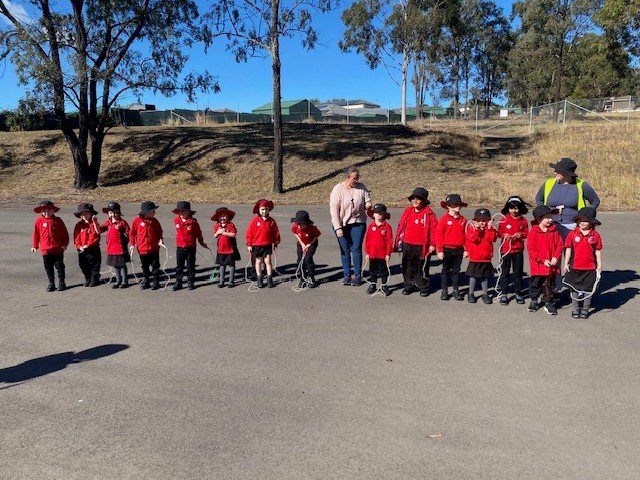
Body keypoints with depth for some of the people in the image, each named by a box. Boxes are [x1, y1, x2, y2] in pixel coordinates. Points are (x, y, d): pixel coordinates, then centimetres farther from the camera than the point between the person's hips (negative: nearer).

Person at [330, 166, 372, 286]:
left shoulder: (361, 187, -2)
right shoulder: (338, 189, -10)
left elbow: (368, 202, 10)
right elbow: (334, 209, -13)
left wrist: (367, 205, -10)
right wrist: (338, 228, -16)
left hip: (358, 223, 1)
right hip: (342, 224, -1)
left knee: (356, 249, 1)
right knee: (345, 250, 6)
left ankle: (357, 275, 11)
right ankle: (346, 275, 17)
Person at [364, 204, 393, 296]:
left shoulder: (387, 227, -8)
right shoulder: (371, 226, 0)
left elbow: (389, 241, -7)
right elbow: (367, 240, 4)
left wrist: (388, 253, -8)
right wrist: (367, 252, 3)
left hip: (383, 254, -3)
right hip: (372, 254, 3)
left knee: (383, 270, 8)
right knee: (373, 270, 14)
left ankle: (384, 286, 20)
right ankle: (373, 285, 27)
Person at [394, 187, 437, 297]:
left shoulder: (429, 214, -8)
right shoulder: (407, 211, 6)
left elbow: (434, 229, -9)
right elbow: (401, 226, 11)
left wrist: (432, 244, -11)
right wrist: (398, 241, 11)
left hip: (422, 247, -4)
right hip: (407, 246, 4)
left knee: (422, 268, 8)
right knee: (407, 267, 12)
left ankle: (423, 288, 22)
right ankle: (409, 285, 27)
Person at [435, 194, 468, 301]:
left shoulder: (463, 220, 5)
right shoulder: (444, 219, -8)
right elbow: (438, 235, -9)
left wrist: (466, 249, 5)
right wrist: (440, 250, -12)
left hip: (459, 250, 3)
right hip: (447, 250, -3)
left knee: (456, 270, 11)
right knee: (446, 270, 8)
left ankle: (456, 290, 20)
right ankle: (444, 291, 17)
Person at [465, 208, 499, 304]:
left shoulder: (490, 229, 3)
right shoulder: (472, 229, -4)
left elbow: (493, 239, -15)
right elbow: (474, 239, -19)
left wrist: (489, 228, -20)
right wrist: (477, 229, -25)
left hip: (486, 258, 2)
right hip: (474, 258, -2)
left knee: (485, 277, 11)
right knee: (473, 276, 7)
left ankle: (485, 294, 22)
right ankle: (471, 294, 18)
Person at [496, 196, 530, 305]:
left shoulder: (523, 220, 2)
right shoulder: (504, 219, -2)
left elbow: (527, 233, 8)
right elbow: (499, 232, 2)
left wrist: (521, 234, -12)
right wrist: (504, 235, -17)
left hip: (518, 250, 2)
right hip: (505, 250, -1)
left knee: (518, 272, 9)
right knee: (504, 272, 3)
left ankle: (518, 293, 21)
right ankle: (503, 294, 11)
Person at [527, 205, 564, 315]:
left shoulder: (554, 231, 2)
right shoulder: (533, 232, -10)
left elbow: (559, 244, 3)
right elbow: (531, 249, -12)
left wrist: (556, 257, -10)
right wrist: (543, 260, -14)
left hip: (552, 265, 3)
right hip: (538, 265, -3)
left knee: (550, 285, 9)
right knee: (536, 284, 11)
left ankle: (548, 303, 22)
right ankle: (534, 301, 29)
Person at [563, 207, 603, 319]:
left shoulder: (595, 235, -3)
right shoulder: (572, 234, -3)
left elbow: (598, 251, 3)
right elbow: (568, 250, 2)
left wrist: (599, 265, 2)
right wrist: (566, 263, 1)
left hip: (590, 268, 0)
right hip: (575, 267, 0)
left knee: (588, 289, 9)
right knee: (575, 289, 9)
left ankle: (585, 309, 22)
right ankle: (575, 309, 21)